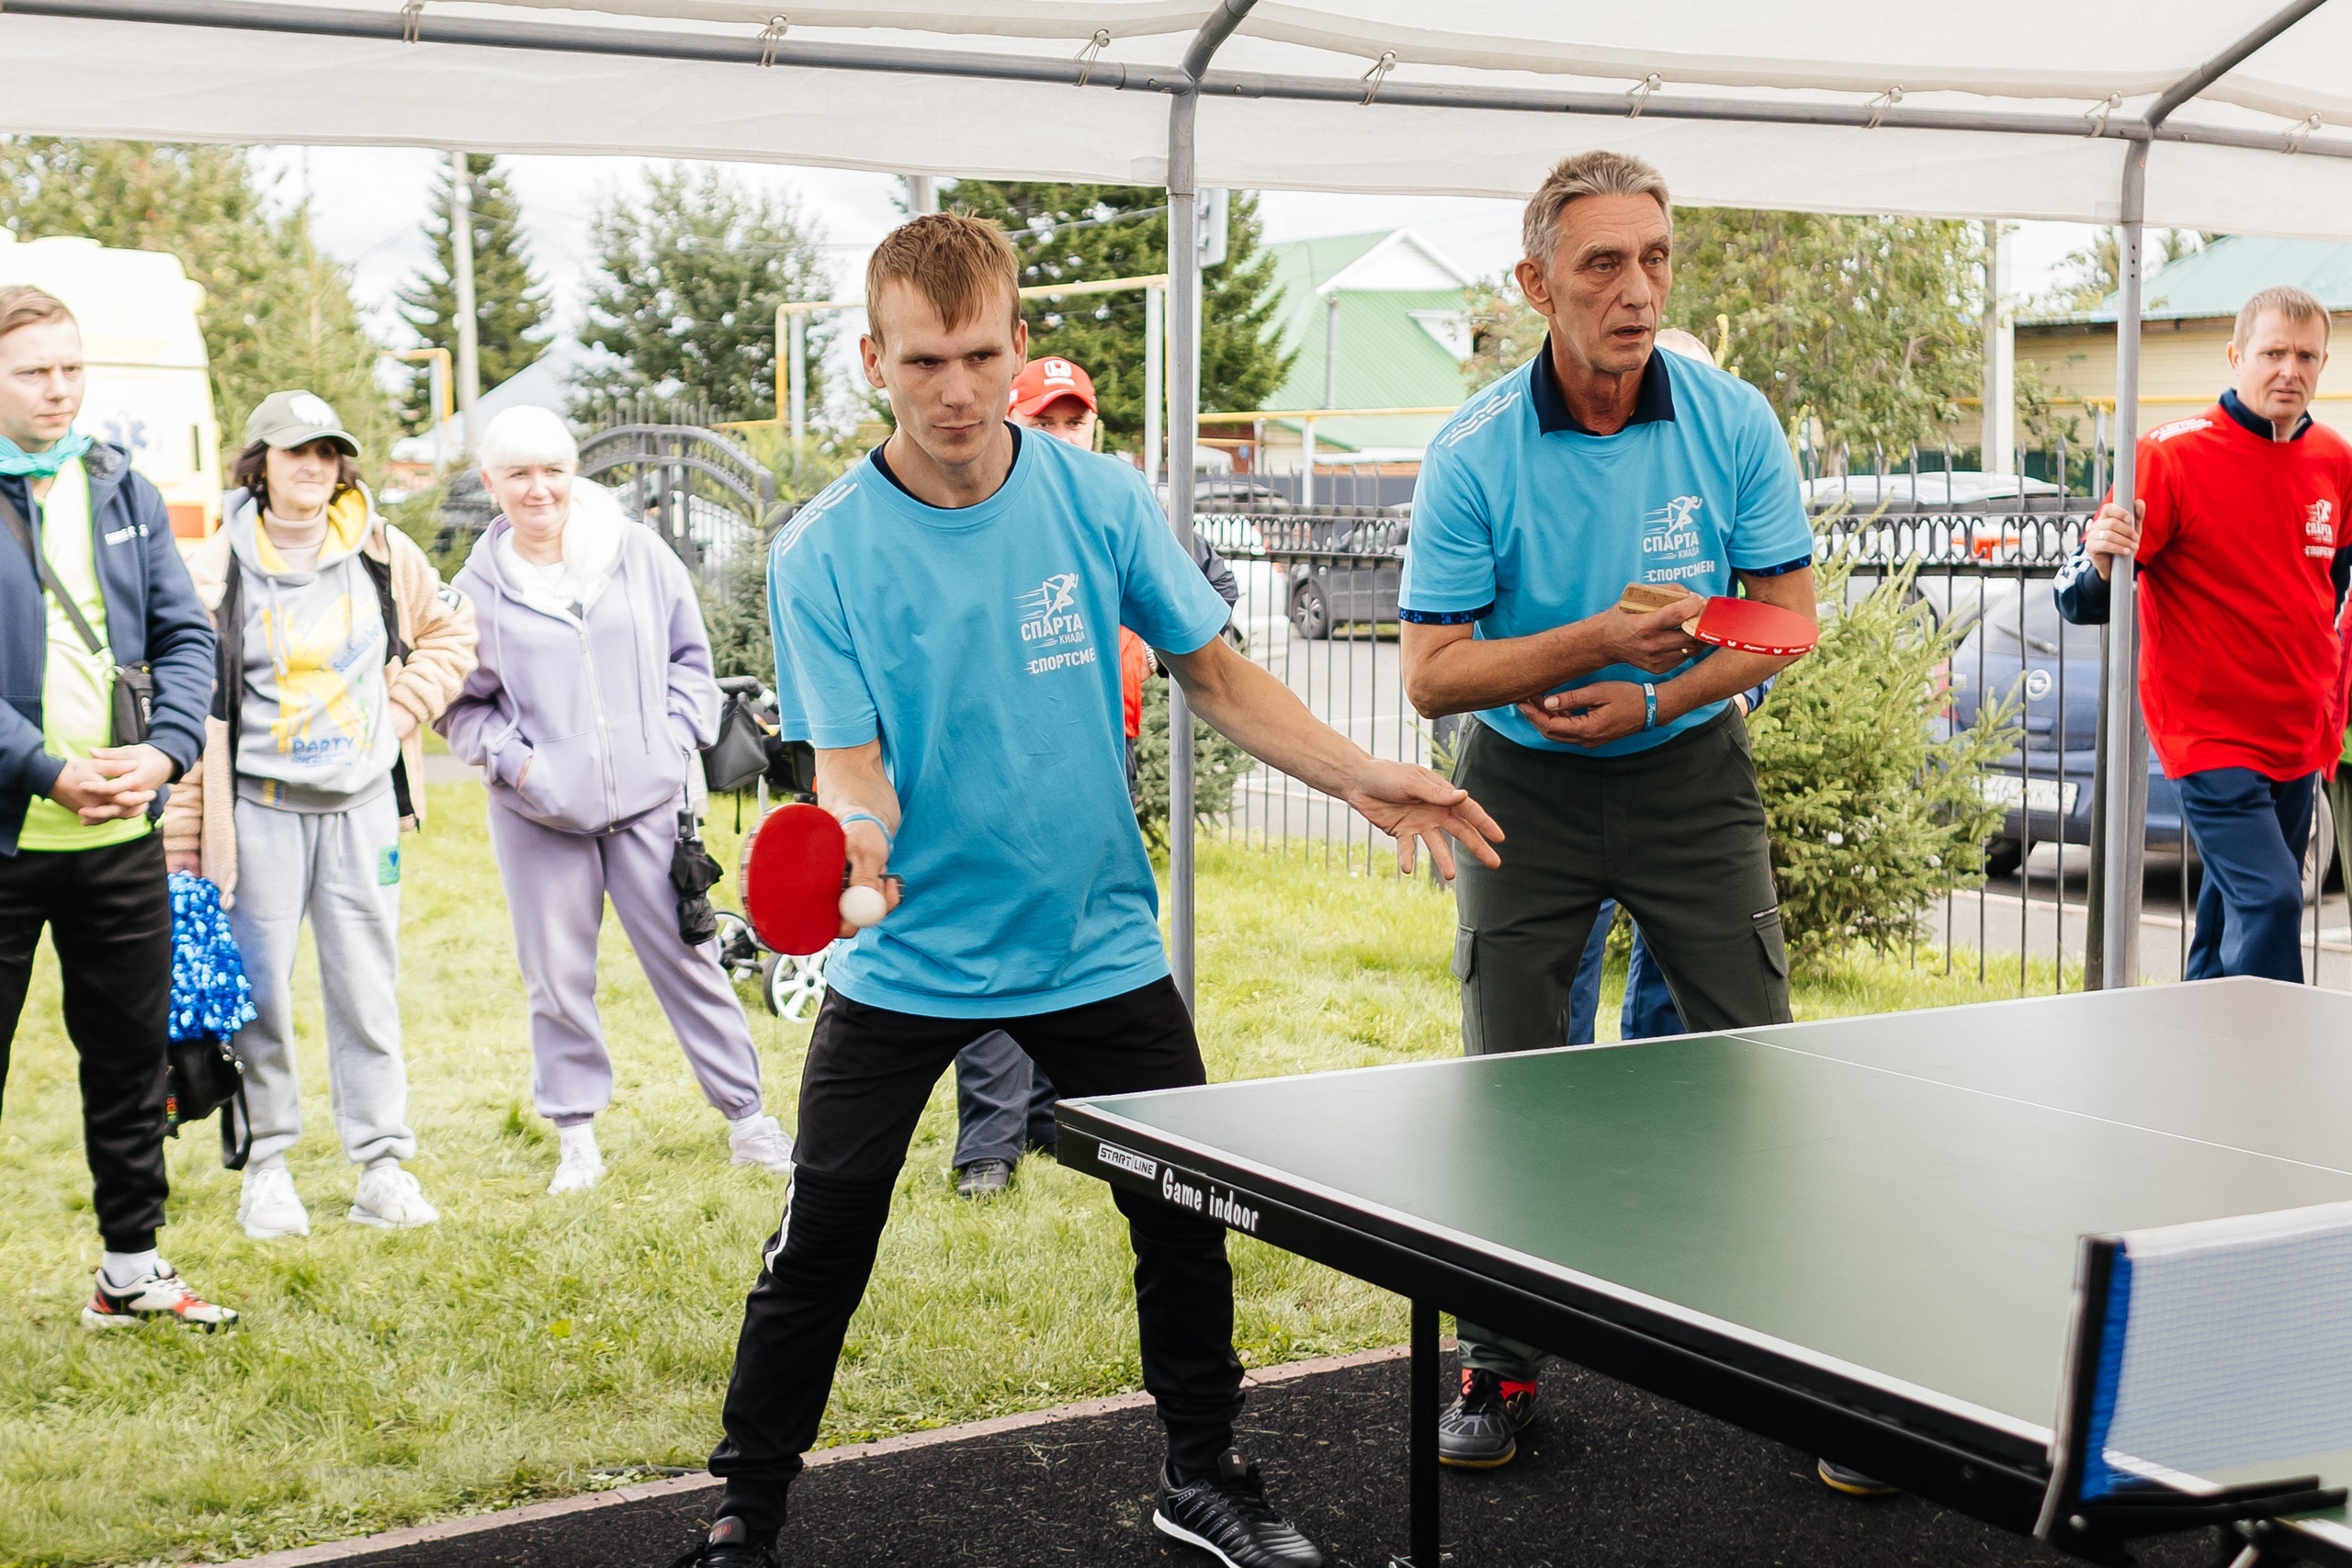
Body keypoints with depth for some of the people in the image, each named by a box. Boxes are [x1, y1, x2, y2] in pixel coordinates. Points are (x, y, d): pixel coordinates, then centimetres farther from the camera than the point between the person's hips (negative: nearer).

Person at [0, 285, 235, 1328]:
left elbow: (185, 634, 5)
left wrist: (164, 749, -11)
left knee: (131, 1052, 13)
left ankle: (131, 1265, 27)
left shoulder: (121, 489, 9)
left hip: (123, 838, 5)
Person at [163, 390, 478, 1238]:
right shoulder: (215, 570, -5)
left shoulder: (382, 553, 3)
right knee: (259, 988, 1)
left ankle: (382, 1166, 14)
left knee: (368, 986, 6)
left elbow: (450, 628, 20)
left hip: (363, 802, 2)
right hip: (259, 807, -2)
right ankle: (266, 1162, 16)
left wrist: (408, 705, 4)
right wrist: (180, 841, -7)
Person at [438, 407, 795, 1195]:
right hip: (538, 814, 0)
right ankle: (576, 1136, 19)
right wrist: (513, 760, -9)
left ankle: (745, 1117, 15)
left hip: (647, 800, 0)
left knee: (688, 959, 5)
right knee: (558, 978, 6)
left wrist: (678, 736, -1)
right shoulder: (479, 586, -2)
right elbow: (460, 705, 6)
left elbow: (689, 654, 10)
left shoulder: (640, 553, 0)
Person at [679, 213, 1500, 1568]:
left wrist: (1359, 777, -6)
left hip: (1098, 946, 2)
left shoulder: (1102, 501, -7)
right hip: (908, 961, -2)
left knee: (1185, 1216, 7)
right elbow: (852, 763, -14)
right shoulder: (822, 554, -12)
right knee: (822, 1241, -3)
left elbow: (1214, 672, 4)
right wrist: (853, 833, -37)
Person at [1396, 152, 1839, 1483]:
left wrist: (1655, 698, -17)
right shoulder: (1474, 456, -16)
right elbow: (1433, 673, -15)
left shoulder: (1733, 421, -10)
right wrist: (1596, 639, -28)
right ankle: (1504, 1361, 18)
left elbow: (1786, 615, -3)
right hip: (1529, 786, 0)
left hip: (1691, 774, 1)